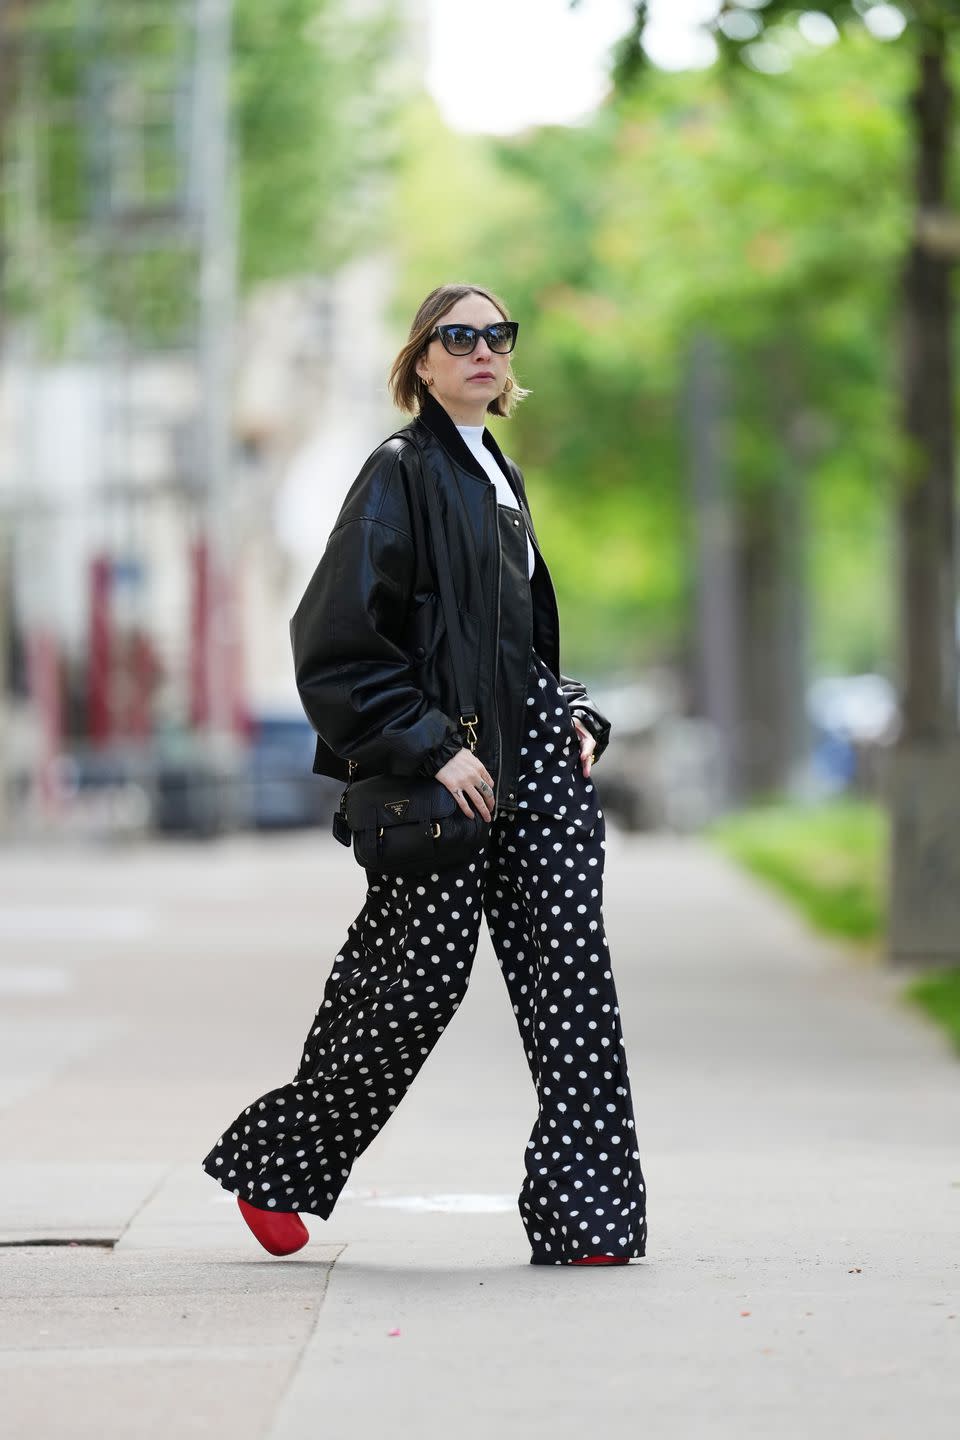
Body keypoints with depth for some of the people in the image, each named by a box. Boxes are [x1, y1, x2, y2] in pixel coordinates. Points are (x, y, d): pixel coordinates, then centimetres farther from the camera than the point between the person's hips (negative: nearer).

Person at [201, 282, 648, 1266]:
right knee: (421, 978, -2)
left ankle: (582, 1216, -4)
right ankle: (274, 1165, 19)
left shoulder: (498, 475, 17)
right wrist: (430, 748, -17)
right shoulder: (401, 472, -7)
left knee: (569, 965, -3)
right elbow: (337, 639, -14)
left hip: (530, 747, 7)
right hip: (440, 764, -7)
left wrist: (575, 714, 11)